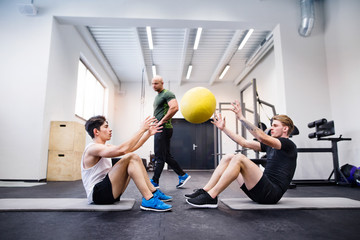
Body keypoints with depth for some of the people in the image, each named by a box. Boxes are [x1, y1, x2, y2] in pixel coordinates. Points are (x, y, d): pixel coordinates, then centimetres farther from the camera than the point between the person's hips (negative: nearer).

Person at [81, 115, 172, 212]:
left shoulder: (105, 147, 15)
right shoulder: (92, 148, -15)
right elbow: (123, 149, -31)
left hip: (108, 191, 10)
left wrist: (148, 133, 5)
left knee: (134, 159, 8)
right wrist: (142, 129, -24)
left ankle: (154, 192, 5)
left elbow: (130, 148, 12)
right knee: (130, 158, -22)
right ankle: (149, 200, -26)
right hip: (98, 194, -10)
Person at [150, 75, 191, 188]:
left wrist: (162, 121, -21)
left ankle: (154, 182, 6)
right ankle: (183, 175, 20)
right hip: (159, 129, 10)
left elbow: (174, 107, -25)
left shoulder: (167, 94, -9)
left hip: (164, 128, -10)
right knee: (167, 156, 12)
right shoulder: (158, 96, 21)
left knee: (159, 157, -3)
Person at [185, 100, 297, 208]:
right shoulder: (269, 145, 21)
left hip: (271, 194, -8)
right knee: (228, 158, -1)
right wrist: (224, 128, 17)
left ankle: (210, 197, -27)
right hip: (263, 190, 8)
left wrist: (241, 118, -25)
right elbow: (244, 142, 19)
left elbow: (262, 137, -22)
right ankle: (204, 191, -9)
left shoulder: (288, 145, -3)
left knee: (239, 158, -26)